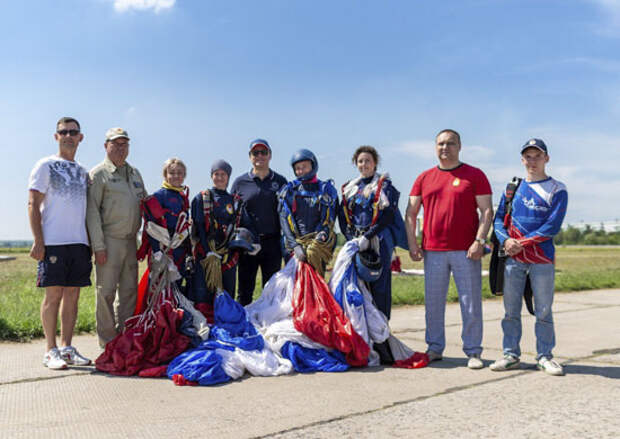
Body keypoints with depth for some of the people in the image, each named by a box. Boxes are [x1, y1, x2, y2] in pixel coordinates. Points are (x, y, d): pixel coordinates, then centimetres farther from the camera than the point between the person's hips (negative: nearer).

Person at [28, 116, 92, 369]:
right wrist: (38, 241, -12)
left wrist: (91, 242, 14)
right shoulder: (46, 166, 3)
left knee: (72, 295, 5)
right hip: (53, 242, -5)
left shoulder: (83, 172, 19)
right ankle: (51, 351, 4)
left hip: (79, 242, 5)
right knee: (54, 294, -4)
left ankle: (67, 348, 12)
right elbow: (33, 204, -4)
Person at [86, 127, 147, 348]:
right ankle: (108, 342, 5)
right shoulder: (99, 174, -2)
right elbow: (92, 211, -8)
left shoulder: (134, 173, 18)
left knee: (129, 291, 8)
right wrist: (98, 246, -15)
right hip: (109, 241, -6)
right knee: (106, 292, -3)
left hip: (130, 241, 6)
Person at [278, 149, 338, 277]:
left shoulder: (327, 190, 13)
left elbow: (329, 221, 4)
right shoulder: (288, 191, 15)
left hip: (318, 243, 0)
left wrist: (321, 237, -14)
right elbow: (284, 221, 5)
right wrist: (295, 245, -8)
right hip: (295, 243, 0)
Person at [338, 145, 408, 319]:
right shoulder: (350, 187, 15)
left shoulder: (384, 185, 1)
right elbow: (342, 215, 11)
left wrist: (367, 236, -18)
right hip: (356, 242, 4)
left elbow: (387, 215, -10)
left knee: (379, 284, -4)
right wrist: (351, 238, -4)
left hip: (379, 241, -4)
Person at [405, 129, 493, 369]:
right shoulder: (424, 178, 12)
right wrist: (412, 243, 2)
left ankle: (473, 352, 12)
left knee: (471, 303, 1)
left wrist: (479, 241, -12)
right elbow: (411, 212, 12)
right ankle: (435, 348, 20)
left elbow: (486, 211, -1)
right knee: (433, 302, 8)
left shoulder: (475, 175, 4)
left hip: (466, 251, -2)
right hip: (433, 252, 3)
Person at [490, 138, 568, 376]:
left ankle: (545, 356, 14)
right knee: (511, 310, 7)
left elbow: (552, 226, -8)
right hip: (513, 259, 3)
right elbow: (499, 218, 9)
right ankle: (511, 354, 16)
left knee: (543, 310, 3)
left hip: (542, 259, -3)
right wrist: (506, 240, -10)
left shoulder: (557, 190, 2)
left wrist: (523, 243, -14)